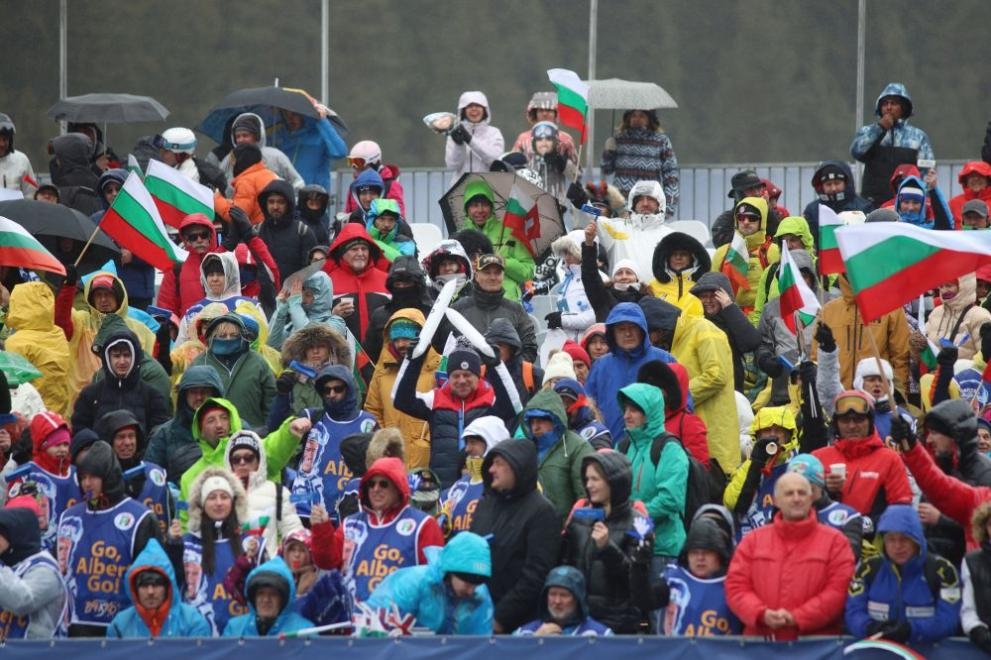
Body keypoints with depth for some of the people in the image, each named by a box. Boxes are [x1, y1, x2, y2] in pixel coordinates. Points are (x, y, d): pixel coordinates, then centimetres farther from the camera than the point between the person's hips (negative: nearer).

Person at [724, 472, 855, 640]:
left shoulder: (834, 541, 6)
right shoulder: (753, 540, 15)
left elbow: (838, 590, -4)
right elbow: (736, 585, 8)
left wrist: (797, 618, -14)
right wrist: (762, 614, -11)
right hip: (760, 643, 2)